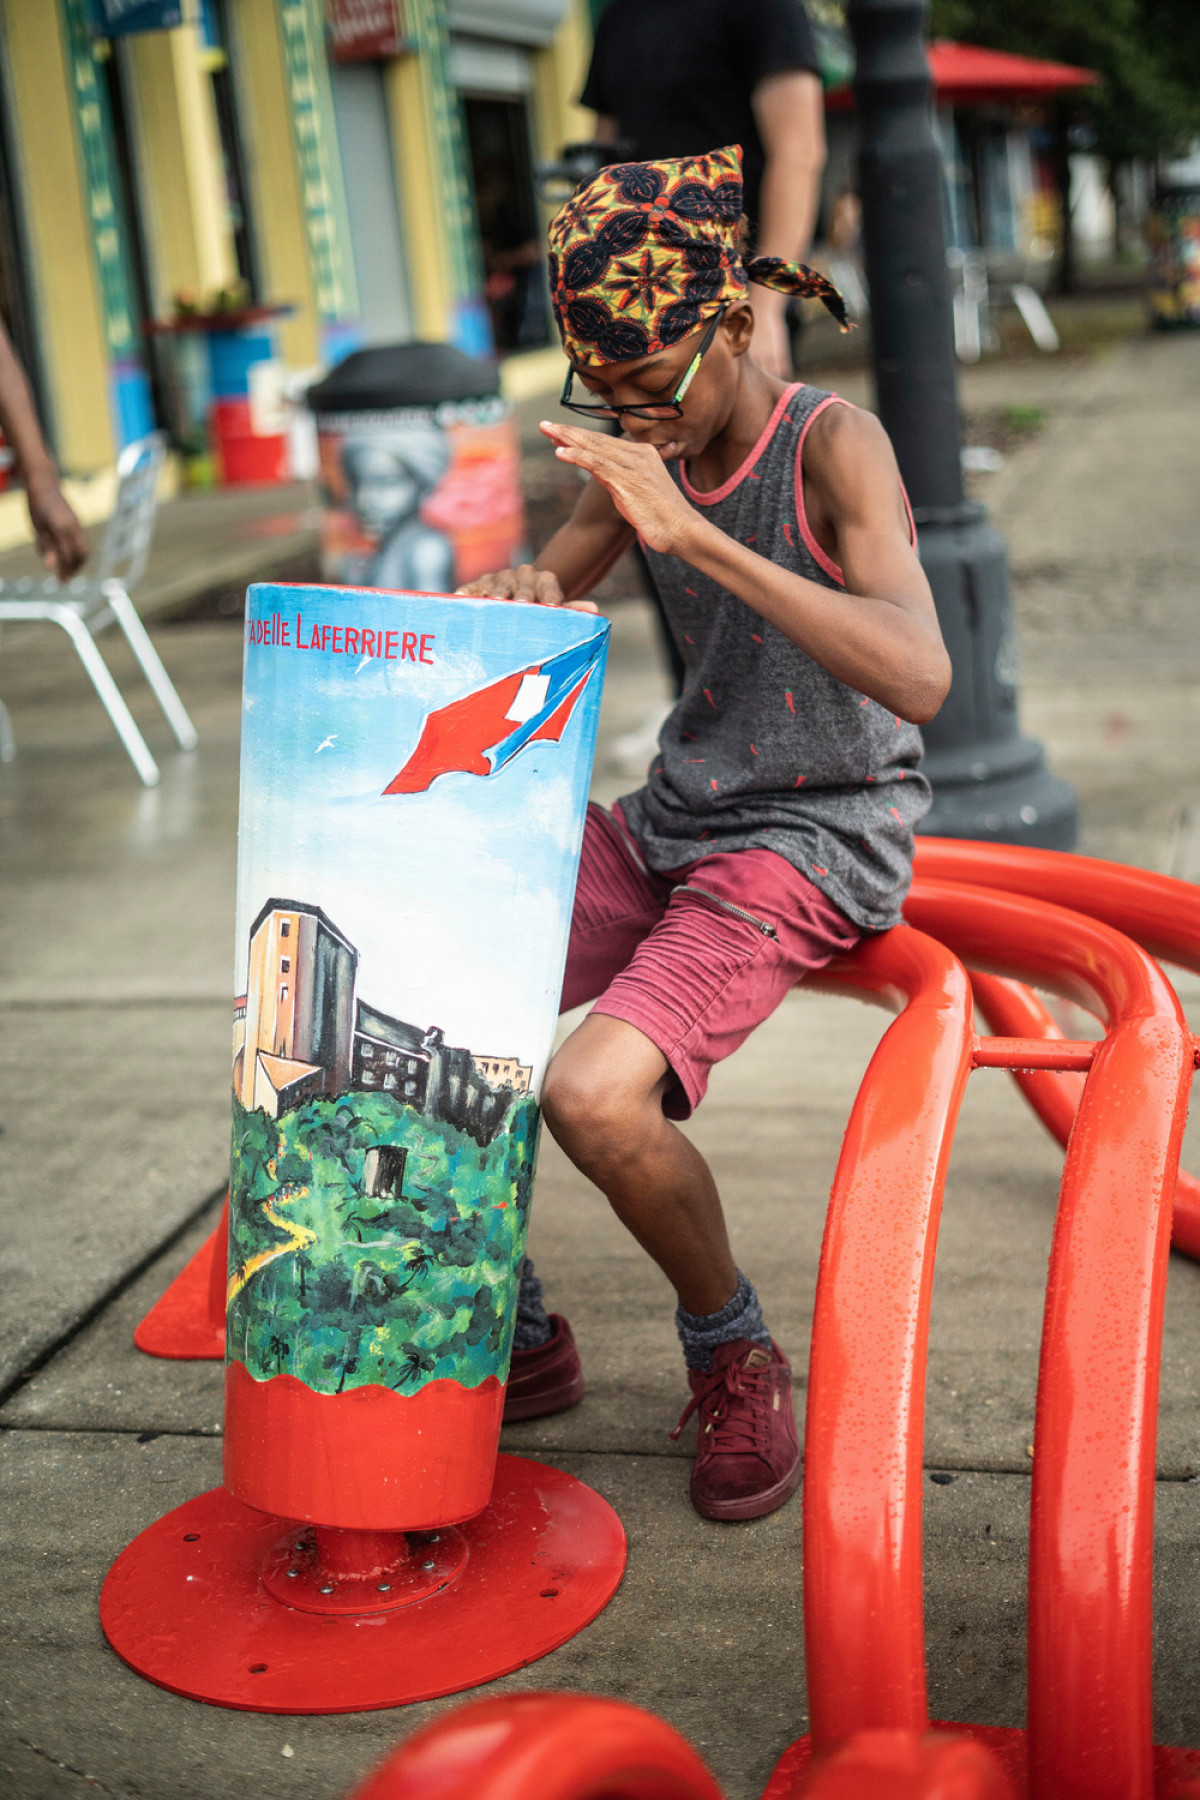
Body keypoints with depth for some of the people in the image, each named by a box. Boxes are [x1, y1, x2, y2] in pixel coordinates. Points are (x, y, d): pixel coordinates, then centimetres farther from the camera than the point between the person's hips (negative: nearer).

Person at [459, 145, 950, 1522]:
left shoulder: (832, 443, -15)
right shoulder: (640, 459, 5)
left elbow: (918, 680, -31)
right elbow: (541, 596, 15)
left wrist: (694, 536, -38)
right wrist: (518, 594, -12)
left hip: (816, 841, -7)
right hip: (672, 824, 7)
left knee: (593, 1092, -30)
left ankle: (732, 1353, 1)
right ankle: (518, 1342, 13)